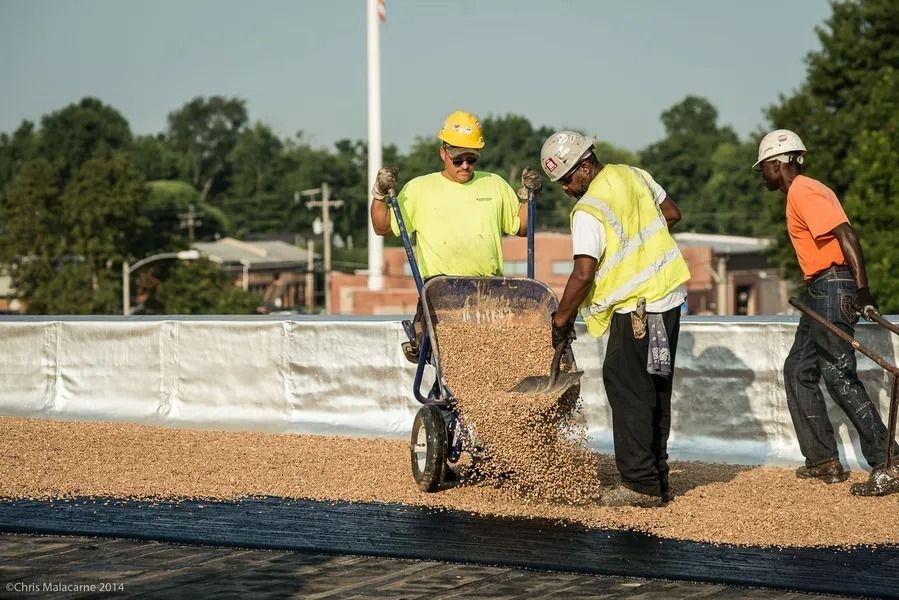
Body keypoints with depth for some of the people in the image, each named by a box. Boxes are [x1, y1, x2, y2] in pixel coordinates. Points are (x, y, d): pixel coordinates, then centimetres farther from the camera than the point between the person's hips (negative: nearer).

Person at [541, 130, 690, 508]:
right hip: (669, 295, 9)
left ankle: (641, 483, -4)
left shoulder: (589, 211, -16)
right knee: (656, 391, 13)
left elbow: (583, 274, -20)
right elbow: (672, 214, 19)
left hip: (636, 308, -9)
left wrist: (561, 318, -9)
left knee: (627, 390, -3)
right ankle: (657, 479, 18)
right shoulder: (633, 175, 8)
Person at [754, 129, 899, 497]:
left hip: (831, 288, -11)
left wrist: (862, 290, -28)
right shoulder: (803, 192, 19)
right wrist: (857, 291, 14)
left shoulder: (804, 193, -12)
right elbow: (840, 237, 18)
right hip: (820, 292, 11)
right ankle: (823, 460, 18)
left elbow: (846, 235, -22)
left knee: (839, 377, -13)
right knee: (798, 371, 16)